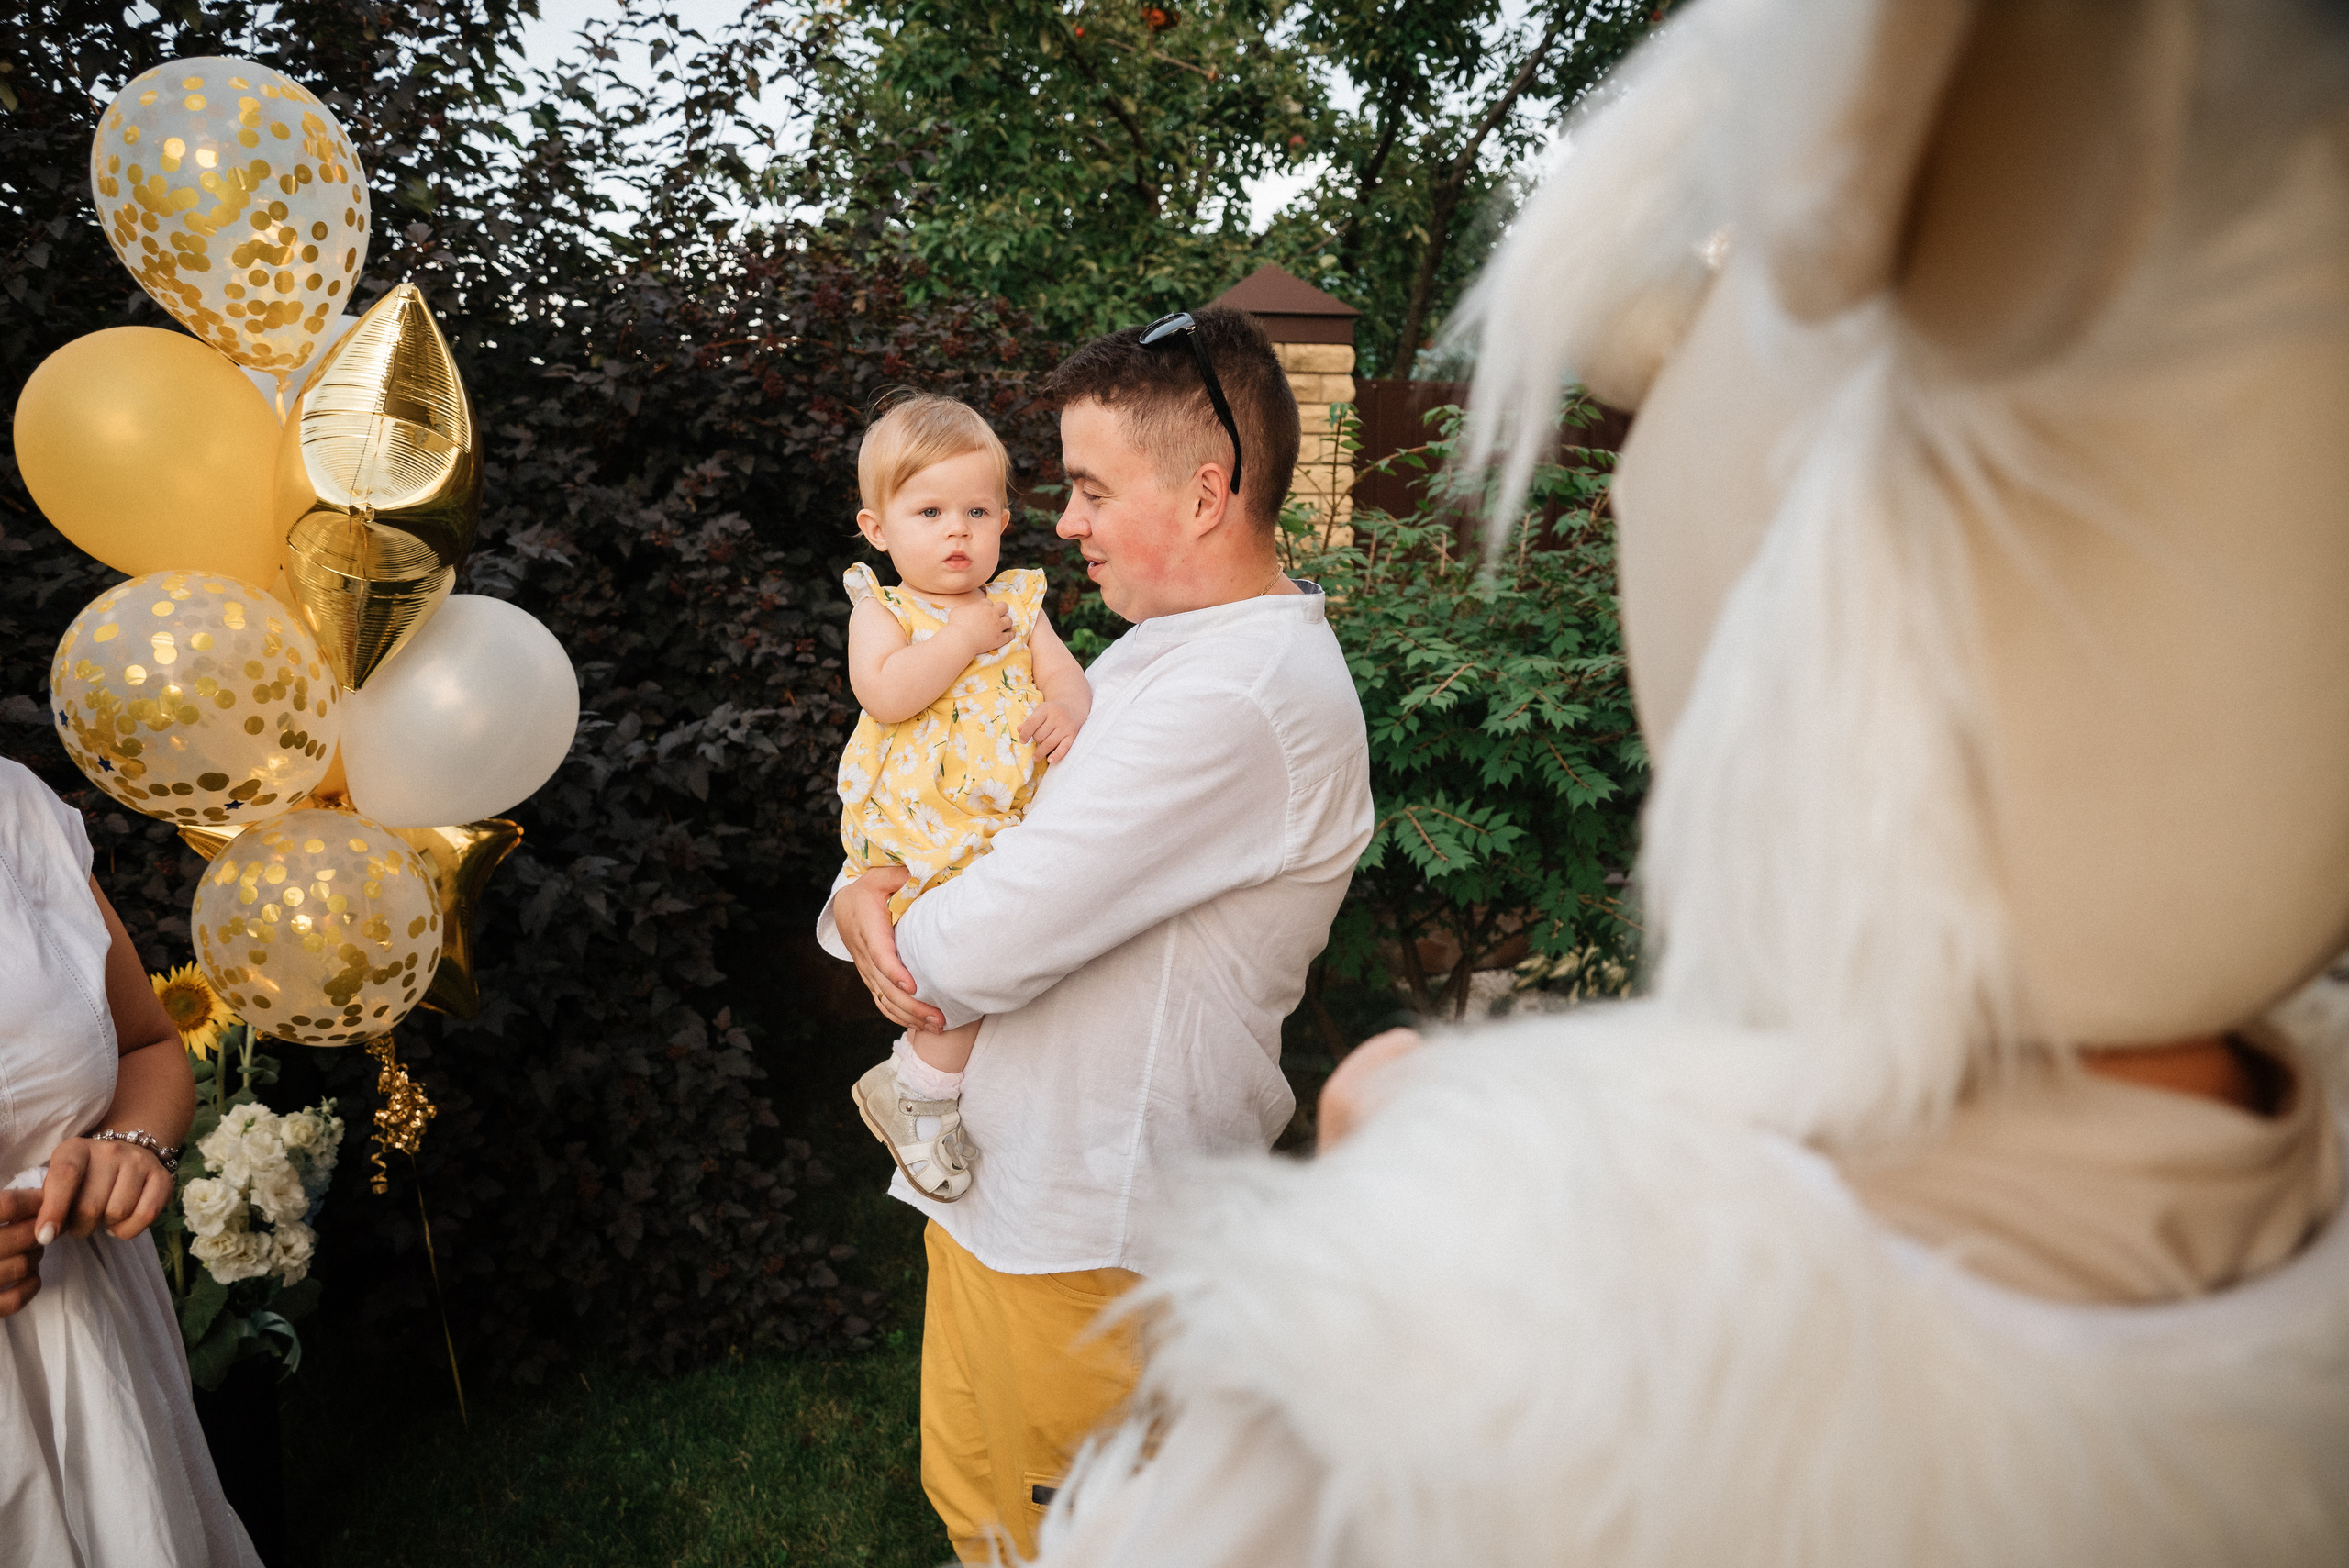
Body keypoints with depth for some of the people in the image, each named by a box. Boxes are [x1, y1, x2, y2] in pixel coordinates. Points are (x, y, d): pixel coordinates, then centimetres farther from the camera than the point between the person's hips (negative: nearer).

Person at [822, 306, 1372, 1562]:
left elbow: (983, 949, -28)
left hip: (1083, 1234, -9)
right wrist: (868, 890, -11)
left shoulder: (1237, 698, -26)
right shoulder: (1164, 647, 8)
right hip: (1000, 1176, 9)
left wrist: (887, 928, -6)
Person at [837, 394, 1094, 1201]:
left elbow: (1067, 674, 9)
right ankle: (915, 1091, 2)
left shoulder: (1016, 605, 16)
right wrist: (966, 637, -12)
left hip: (1018, 817, 6)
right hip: (924, 825, -6)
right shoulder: (883, 611, 3)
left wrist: (1069, 708, -13)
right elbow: (886, 695, -16)